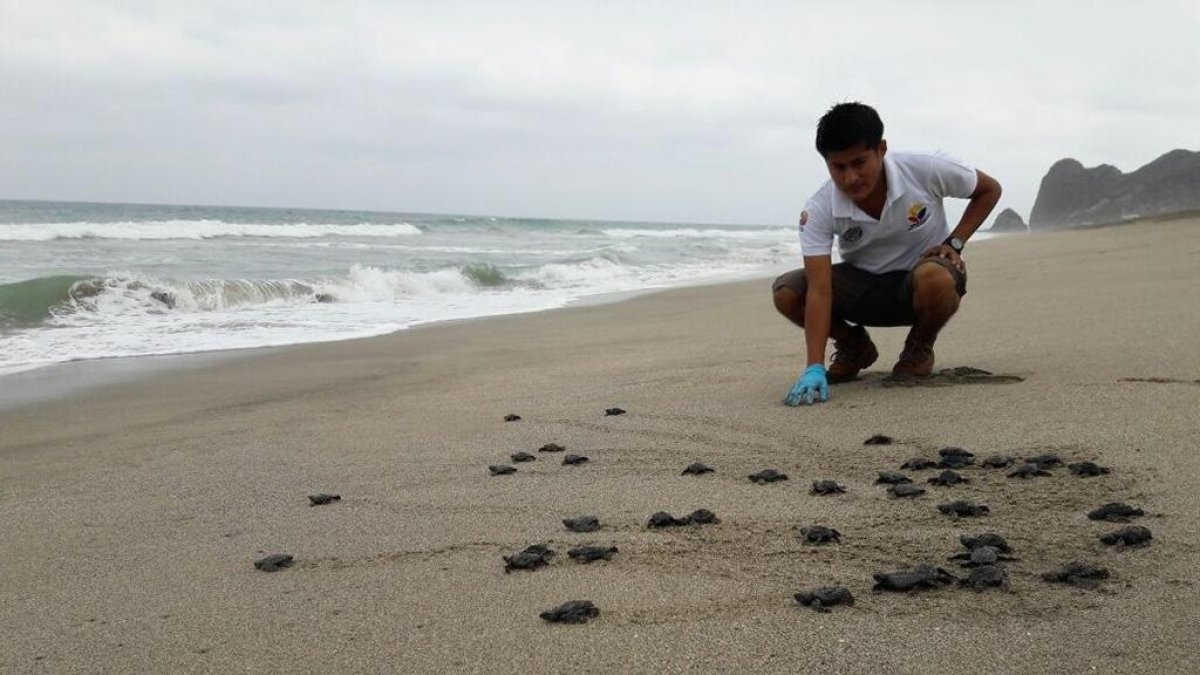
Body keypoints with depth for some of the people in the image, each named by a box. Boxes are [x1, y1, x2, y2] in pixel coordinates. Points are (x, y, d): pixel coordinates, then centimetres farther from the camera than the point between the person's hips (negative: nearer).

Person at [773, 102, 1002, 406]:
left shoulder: (925, 170, -23)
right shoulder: (818, 211, -23)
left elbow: (989, 189, -3)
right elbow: (820, 289, -31)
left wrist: (955, 242, -16)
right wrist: (814, 369, -41)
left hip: (920, 288, -2)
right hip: (862, 285, 2)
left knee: (934, 278, -40)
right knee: (786, 292, -23)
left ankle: (920, 347, -4)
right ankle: (854, 346, 7)